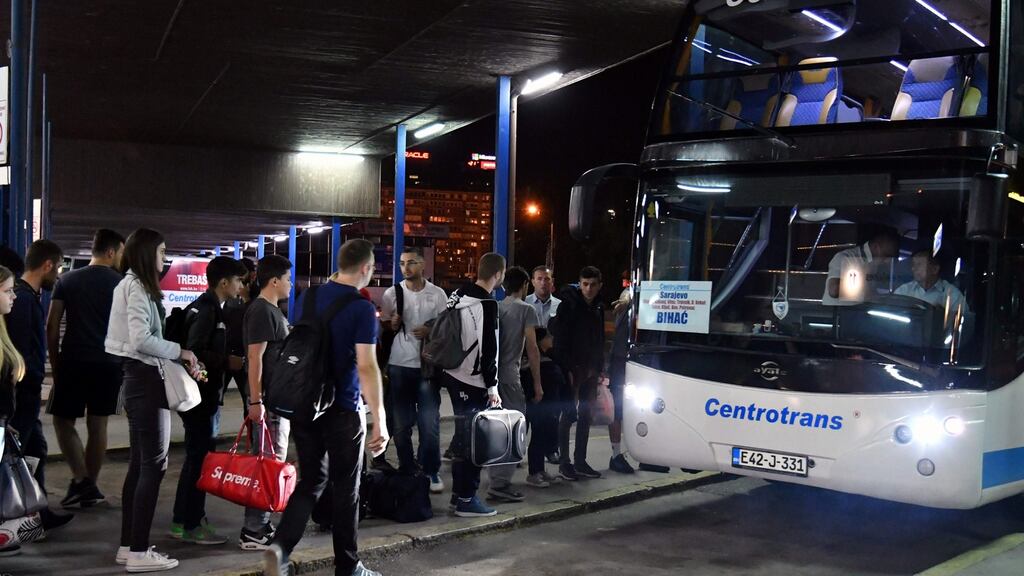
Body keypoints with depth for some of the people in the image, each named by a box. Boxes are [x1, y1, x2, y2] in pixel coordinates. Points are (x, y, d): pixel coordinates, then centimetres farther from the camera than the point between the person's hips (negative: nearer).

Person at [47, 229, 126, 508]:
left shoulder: (67, 280, 5)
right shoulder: (121, 284, 0)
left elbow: (52, 325, 2)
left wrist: (55, 364, 8)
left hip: (73, 361, 0)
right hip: (108, 364, 0)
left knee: (63, 421, 10)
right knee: (98, 424, 9)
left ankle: (81, 480, -5)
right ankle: (90, 489, 14)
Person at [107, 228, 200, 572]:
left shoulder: (135, 286, 17)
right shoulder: (137, 288, -13)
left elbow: (145, 337, 11)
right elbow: (141, 340, -23)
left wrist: (178, 360, 6)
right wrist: (179, 352, -12)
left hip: (139, 378, 10)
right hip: (145, 379, -10)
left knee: (139, 463, 13)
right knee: (153, 463, -7)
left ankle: (129, 545, 18)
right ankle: (138, 552, -5)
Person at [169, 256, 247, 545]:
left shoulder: (211, 309, 16)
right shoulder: (205, 310, -16)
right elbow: (194, 353, -23)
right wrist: (228, 362, -17)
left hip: (206, 396, 11)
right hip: (201, 396, -11)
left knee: (198, 457, 16)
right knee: (199, 458, -4)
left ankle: (185, 520, 26)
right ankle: (190, 524, 4)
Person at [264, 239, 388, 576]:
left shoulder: (309, 298, 6)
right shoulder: (363, 309, -14)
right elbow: (367, 367, -20)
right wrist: (380, 420, -19)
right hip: (342, 410, -5)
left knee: (311, 481, 13)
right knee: (346, 488, 8)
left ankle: (280, 545, -7)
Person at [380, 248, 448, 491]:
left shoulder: (437, 294, 2)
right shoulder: (392, 293, 5)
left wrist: (430, 331, -13)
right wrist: (392, 324, -10)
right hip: (399, 365, 1)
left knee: (430, 423, -1)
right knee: (401, 423, 7)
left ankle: (431, 472, 10)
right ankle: (407, 470, 18)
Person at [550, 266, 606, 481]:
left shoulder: (598, 308, 11)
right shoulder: (569, 305, -10)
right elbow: (560, 339, -14)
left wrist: (599, 368, 11)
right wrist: (566, 368, -19)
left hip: (590, 369, 7)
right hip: (572, 368, -7)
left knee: (585, 415, 10)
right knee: (569, 415, -3)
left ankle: (580, 461, 18)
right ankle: (564, 463, 3)